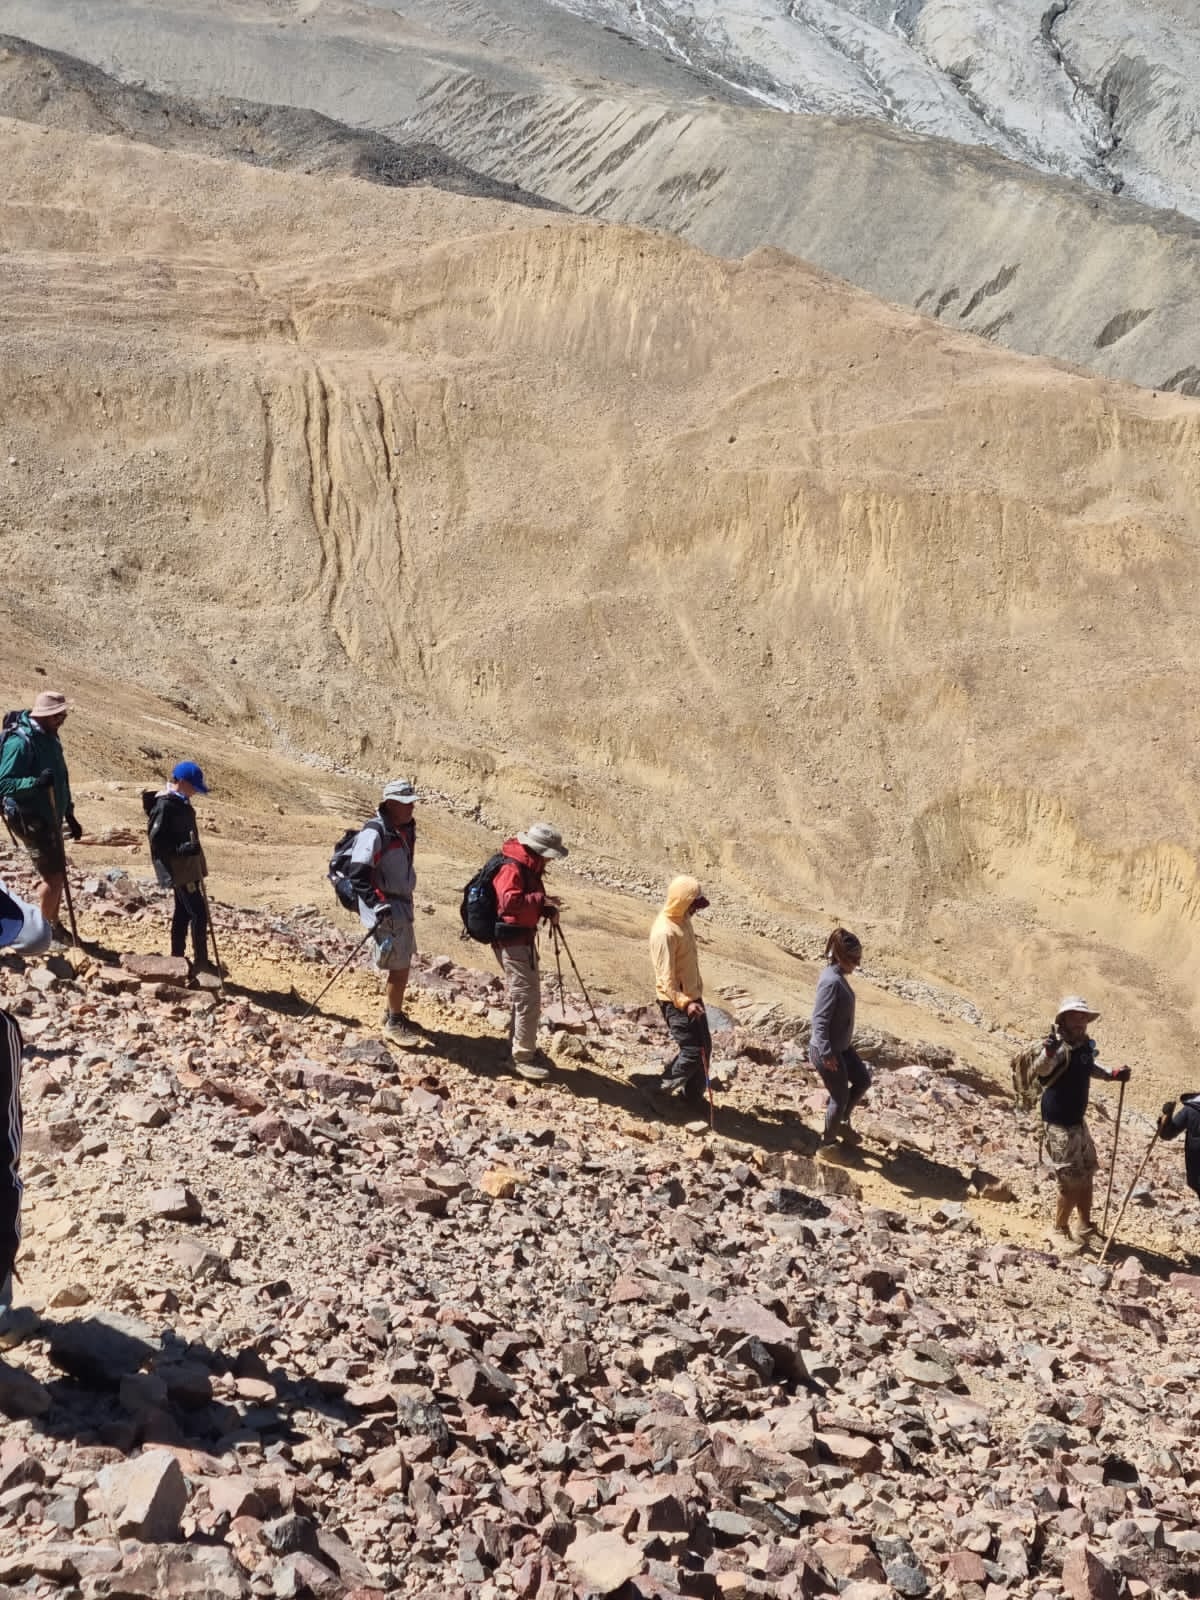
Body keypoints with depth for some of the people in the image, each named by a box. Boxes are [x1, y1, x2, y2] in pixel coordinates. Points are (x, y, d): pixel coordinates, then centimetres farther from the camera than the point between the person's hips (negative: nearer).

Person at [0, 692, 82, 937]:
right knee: (53, 876, -6)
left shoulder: (49, 737, 6)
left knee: (58, 873, 16)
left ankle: (54, 925, 31)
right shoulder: (21, 741, -22)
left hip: (50, 818, 9)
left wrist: (69, 815, 20)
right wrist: (36, 782, -40)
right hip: (31, 820, -9)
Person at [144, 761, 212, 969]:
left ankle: (177, 957, 25)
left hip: (187, 867, 10)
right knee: (199, 913, -10)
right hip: (179, 868, -10)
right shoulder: (164, 806, -20)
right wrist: (185, 848, -28)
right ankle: (201, 962, -4)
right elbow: (157, 840, -22)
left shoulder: (180, 801, 9)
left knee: (183, 913, 16)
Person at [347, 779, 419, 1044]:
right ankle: (393, 1023, 9)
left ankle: (394, 1012, 35)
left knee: (404, 963, 18)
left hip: (403, 905, 9)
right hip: (385, 910, -9)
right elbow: (357, 874, -22)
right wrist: (377, 904, -29)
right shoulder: (375, 833, -20)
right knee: (399, 967, -5)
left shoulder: (406, 829, 7)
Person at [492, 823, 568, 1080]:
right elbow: (509, 902, -35)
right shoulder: (511, 868, -21)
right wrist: (540, 899, -35)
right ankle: (523, 1058, -1)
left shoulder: (530, 868, 10)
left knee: (521, 995, 20)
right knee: (528, 998, -8)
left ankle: (519, 1045, 34)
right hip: (512, 941, -10)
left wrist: (547, 909, 1)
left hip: (523, 938, 10)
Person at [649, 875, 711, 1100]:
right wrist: (685, 1003, -33)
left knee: (704, 1047, 13)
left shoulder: (683, 920, 5)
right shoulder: (665, 932, -25)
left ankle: (693, 1095, 26)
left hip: (692, 996, 9)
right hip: (676, 1001, -9)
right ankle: (659, 1093, 9)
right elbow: (666, 978, -25)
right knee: (692, 1052, -7)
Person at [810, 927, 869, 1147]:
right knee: (840, 1097, 6)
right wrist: (826, 1053, -30)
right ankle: (827, 1142, 26)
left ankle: (842, 1122, 39)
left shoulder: (839, 977, 3)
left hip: (841, 1046, 10)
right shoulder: (831, 982, -29)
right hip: (828, 1051, -10)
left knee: (863, 1080, 21)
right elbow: (819, 1020, -30)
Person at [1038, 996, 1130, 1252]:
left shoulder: (1086, 1045, -1)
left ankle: (1086, 1228, 39)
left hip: (1078, 1122, 8)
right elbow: (1042, 1070, -46)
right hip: (1059, 1125, -8)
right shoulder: (1059, 1048, -24)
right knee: (1072, 1183, -3)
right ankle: (1059, 1231, 18)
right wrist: (1048, 1055, -67)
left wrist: (1112, 1075, 9)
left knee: (1086, 1177, 21)